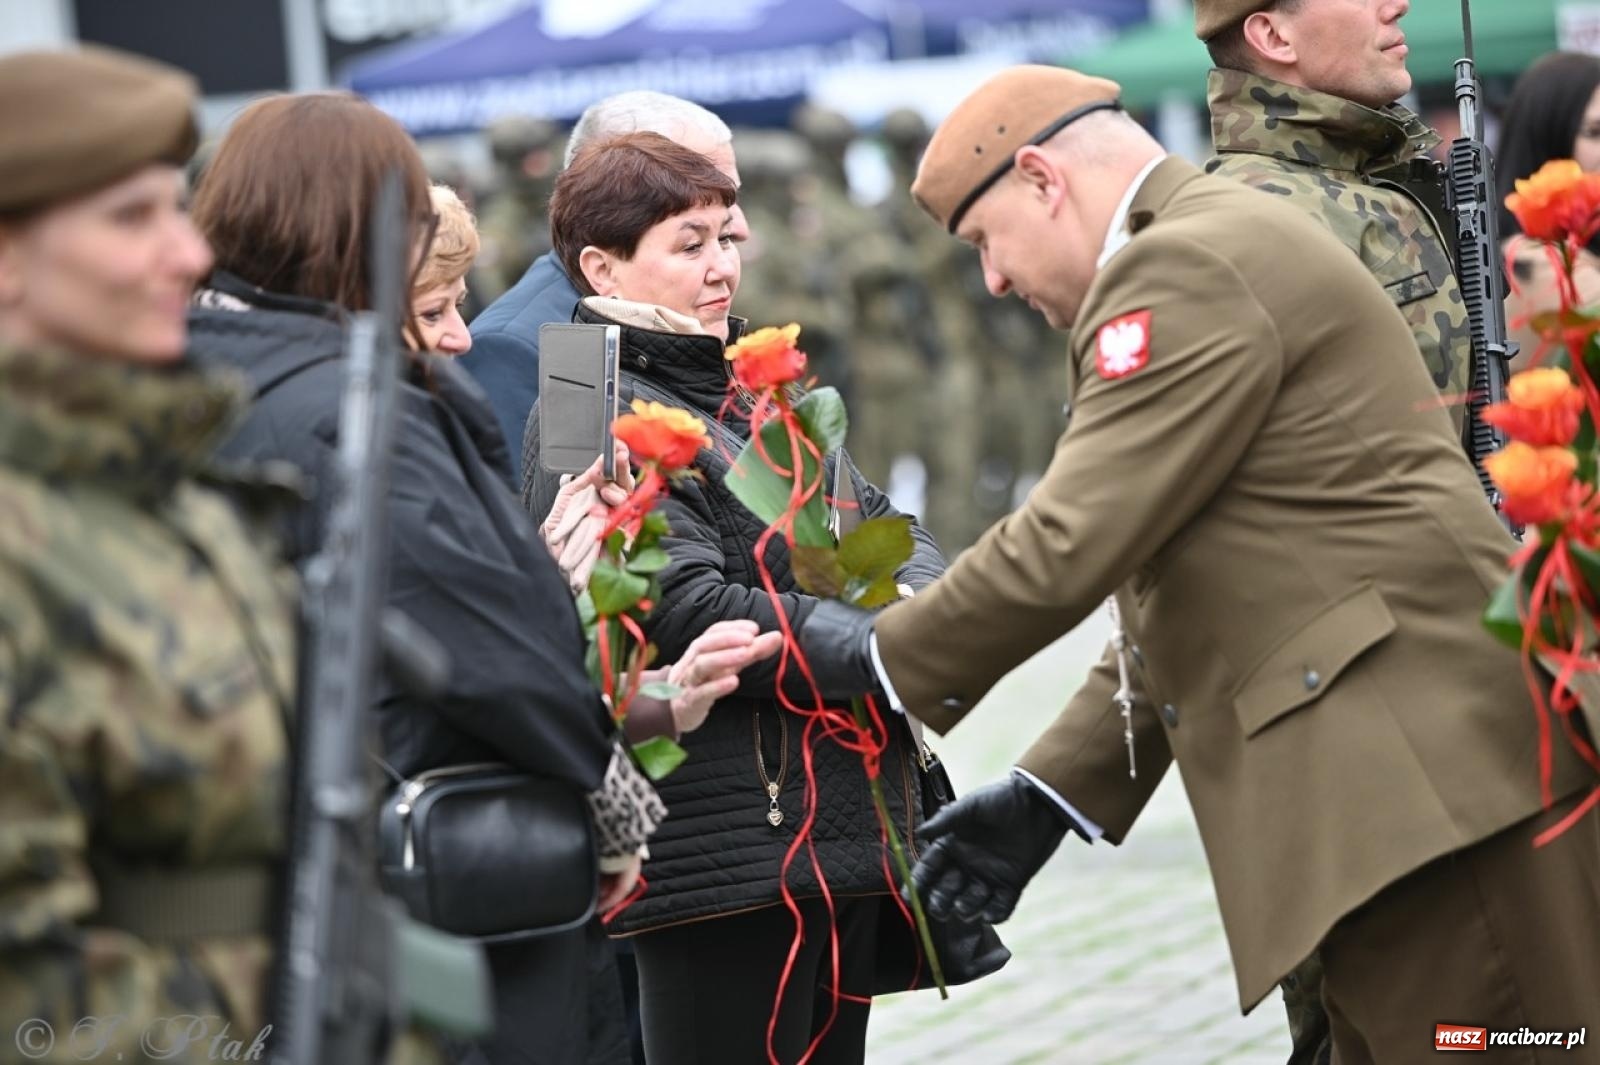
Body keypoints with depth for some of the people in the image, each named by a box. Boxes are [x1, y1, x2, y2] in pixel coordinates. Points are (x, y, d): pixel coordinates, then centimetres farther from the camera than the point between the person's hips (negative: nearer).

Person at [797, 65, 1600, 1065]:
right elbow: (1172, 592, 24)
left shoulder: (1186, 269, -11)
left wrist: (883, 656, 0)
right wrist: (1047, 795, 19)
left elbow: (1070, 545, -16)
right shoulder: (1227, 245, 22)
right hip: (1389, 788, 11)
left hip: (1428, 777, -11)